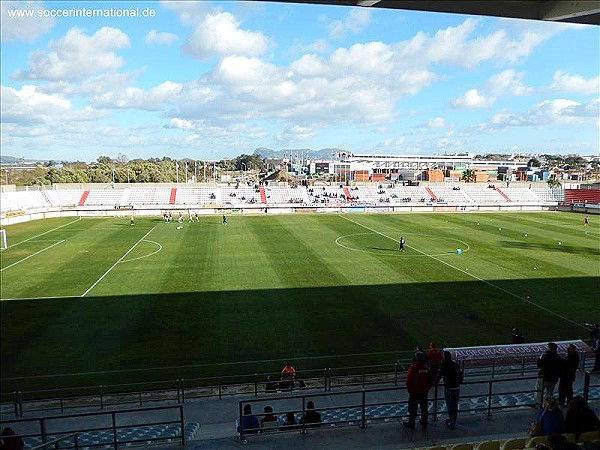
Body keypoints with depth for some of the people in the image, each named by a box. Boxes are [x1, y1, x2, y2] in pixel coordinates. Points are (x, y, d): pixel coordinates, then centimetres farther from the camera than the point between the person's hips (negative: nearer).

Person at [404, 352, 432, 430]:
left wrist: (409, 390, -2)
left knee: (413, 408, 7)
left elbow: (408, 380, -16)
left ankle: (411, 423, 15)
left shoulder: (413, 367, -18)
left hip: (414, 392, -4)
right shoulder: (426, 367, -3)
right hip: (424, 392, 5)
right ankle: (424, 423, 28)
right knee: (424, 407, 18)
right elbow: (430, 380, 6)